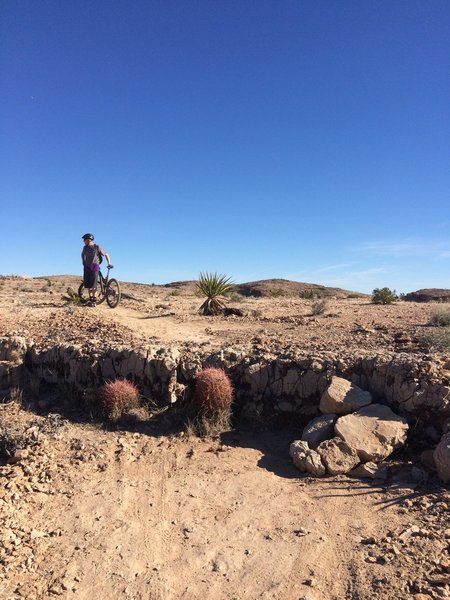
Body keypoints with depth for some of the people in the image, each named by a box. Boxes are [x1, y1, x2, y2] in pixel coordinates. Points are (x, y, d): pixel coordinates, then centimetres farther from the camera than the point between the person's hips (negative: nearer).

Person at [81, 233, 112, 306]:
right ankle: (90, 299, 13)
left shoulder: (97, 247, -7)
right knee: (88, 285, 3)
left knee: (93, 284, -12)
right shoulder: (85, 248, 7)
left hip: (94, 267, -5)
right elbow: (82, 255, 27)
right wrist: (84, 263, 20)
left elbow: (106, 255, -1)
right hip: (87, 267, 5)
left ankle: (94, 300, -8)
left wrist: (109, 263, -11)